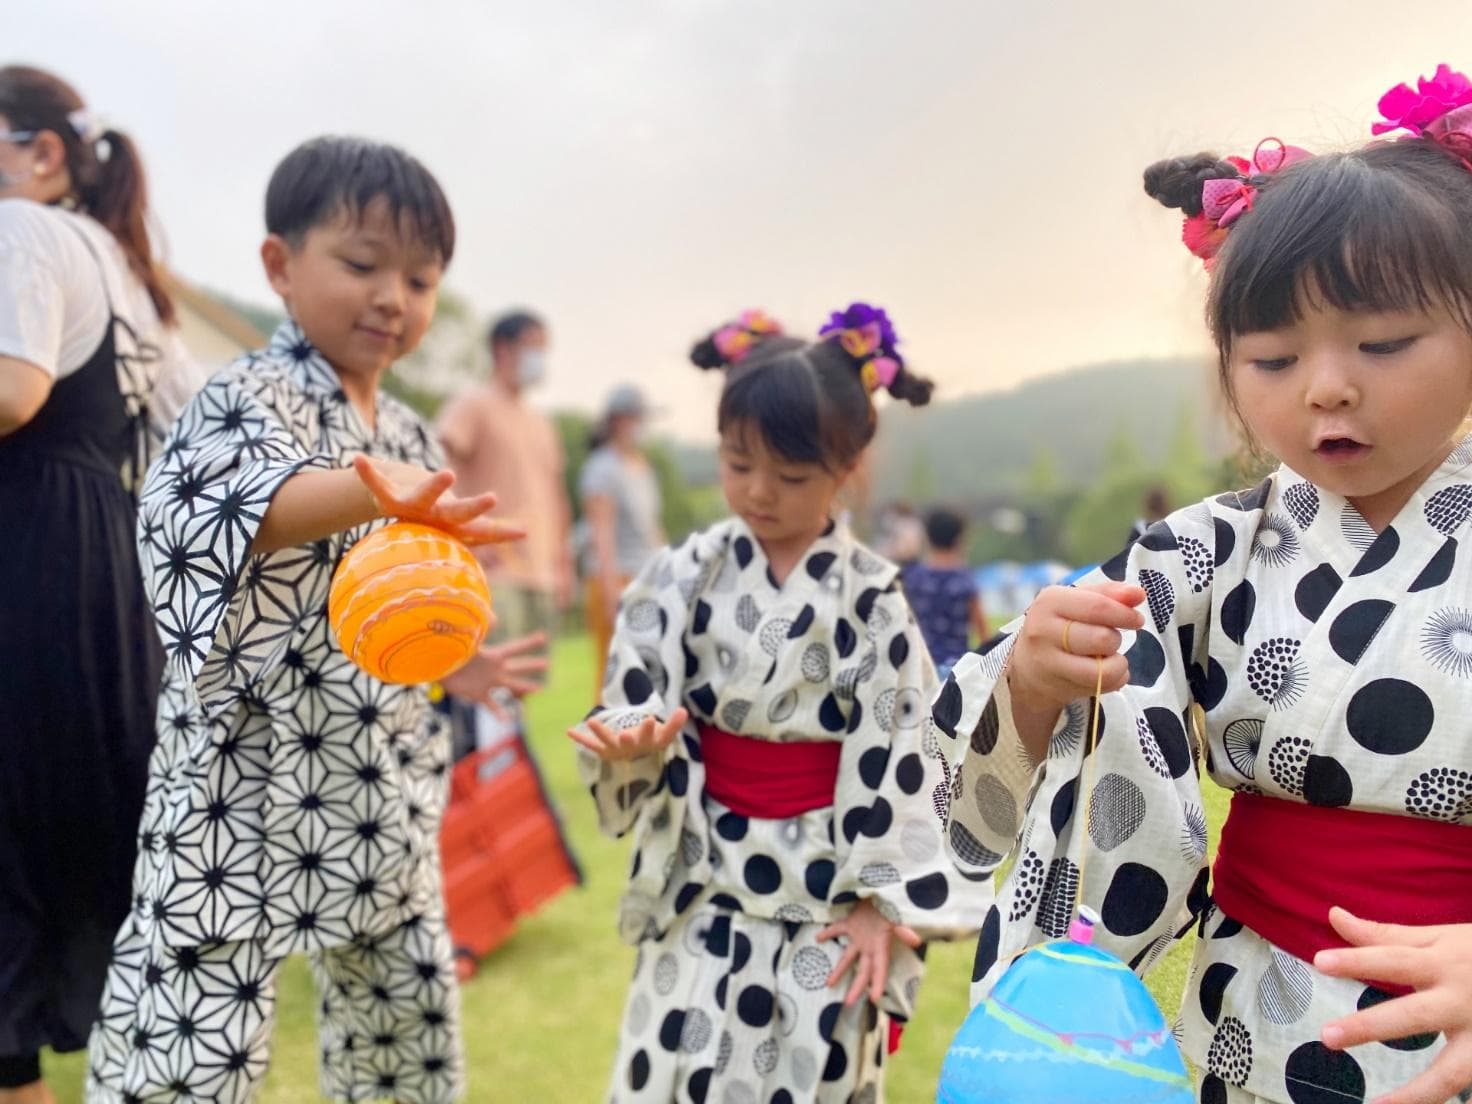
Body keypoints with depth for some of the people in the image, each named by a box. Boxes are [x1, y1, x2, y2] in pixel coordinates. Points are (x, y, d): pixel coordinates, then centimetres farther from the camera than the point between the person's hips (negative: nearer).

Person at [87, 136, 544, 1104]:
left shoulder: (407, 435, 10)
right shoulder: (251, 397, -12)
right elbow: (218, 503, -37)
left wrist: (449, 666, 15)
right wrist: (375, 493, -53)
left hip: (382, 794, 7)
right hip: (247, 788, -7)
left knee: (413, 1026, 20)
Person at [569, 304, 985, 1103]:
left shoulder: (868, 596, -9)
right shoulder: (683, 575, -4)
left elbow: (903, 752, -6)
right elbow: (637, 700, -4)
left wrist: (880, 902, -7)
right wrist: (634, 740, -28)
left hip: (827, 882, -1)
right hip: (706, 873, 2)